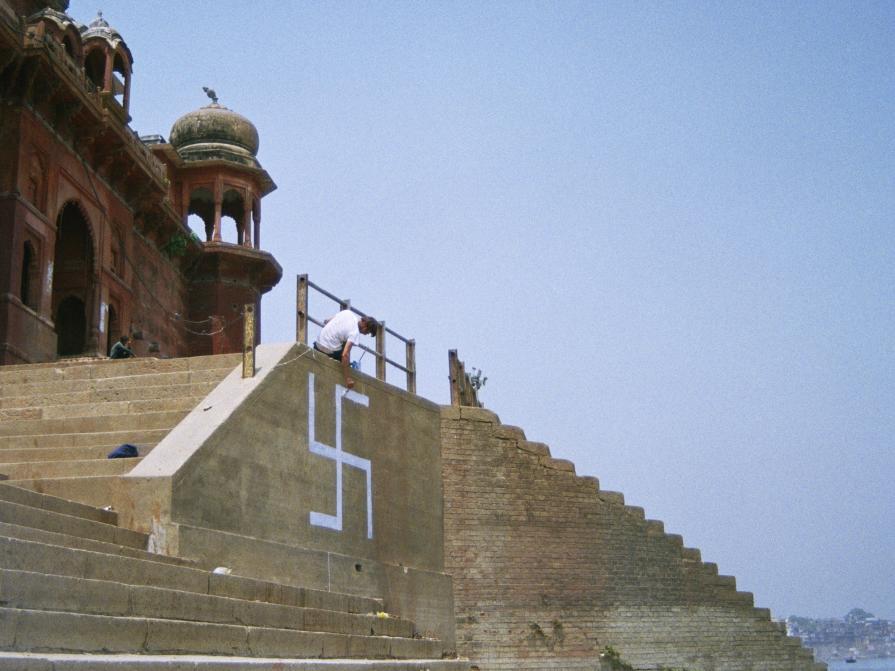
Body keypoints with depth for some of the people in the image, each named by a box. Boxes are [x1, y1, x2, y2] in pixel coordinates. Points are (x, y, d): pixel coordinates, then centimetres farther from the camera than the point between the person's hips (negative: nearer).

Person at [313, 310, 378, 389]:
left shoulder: (348, 312, -2)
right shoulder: (355, 332, -21)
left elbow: (327, 321, 10)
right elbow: (345, 355, -29)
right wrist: (347, 379, -26)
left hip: (317, 345, 7)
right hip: (329, 351, -7)